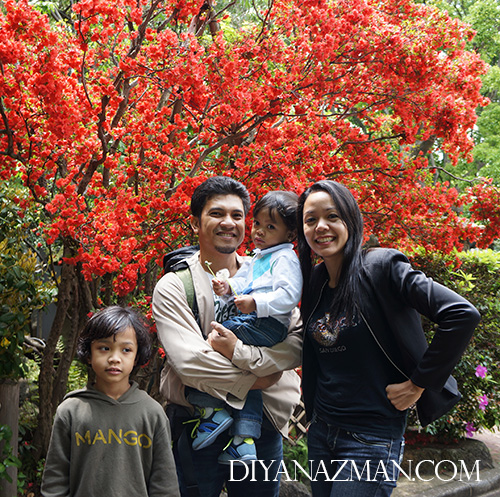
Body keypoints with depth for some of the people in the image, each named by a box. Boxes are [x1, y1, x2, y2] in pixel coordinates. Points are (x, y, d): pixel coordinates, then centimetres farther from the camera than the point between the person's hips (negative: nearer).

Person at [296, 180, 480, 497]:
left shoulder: (380, 267, -14)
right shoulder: (314, 283, 6)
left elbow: (462, 314, -22)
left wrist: (418, 383, -17)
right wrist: (309, 406, 10)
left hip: (372, 437, -6)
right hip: (321, 431, 7)